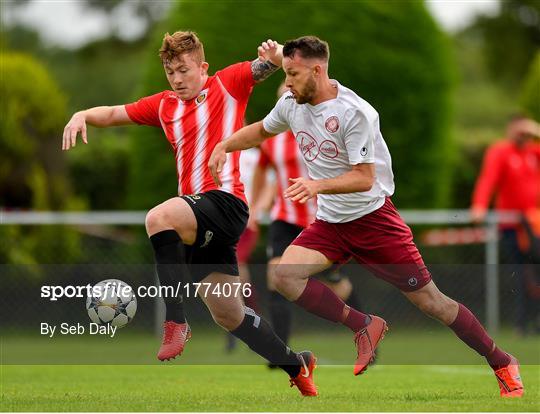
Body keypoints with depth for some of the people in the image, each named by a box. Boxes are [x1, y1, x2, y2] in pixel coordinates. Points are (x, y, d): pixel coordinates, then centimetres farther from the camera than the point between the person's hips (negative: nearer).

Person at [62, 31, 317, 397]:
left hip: (225, 200, -8)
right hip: (199, 221, 8)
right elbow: (115, 114, 22)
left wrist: (274, 54, -29)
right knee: (228, 315, 11)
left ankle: (176, 322, -33)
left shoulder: (228, 84, 2)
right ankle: (296, 366, 30)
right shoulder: (164, 105, 18)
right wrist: (82, 116, 1)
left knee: (159, 218, -36)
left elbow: (266, 67, -5)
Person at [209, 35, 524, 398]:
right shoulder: (291, 104, -1)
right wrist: (225, 146, 2)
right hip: (330, 223, 6)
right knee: (285, 275, -19)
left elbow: (365, 178, -22)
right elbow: (261, 131, 20)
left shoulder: (355, 113, -22)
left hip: (373, 216, -6)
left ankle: (501, 362, 13)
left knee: (429, 300, -4)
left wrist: (319, 185, -37)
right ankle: (365, 326, -5)